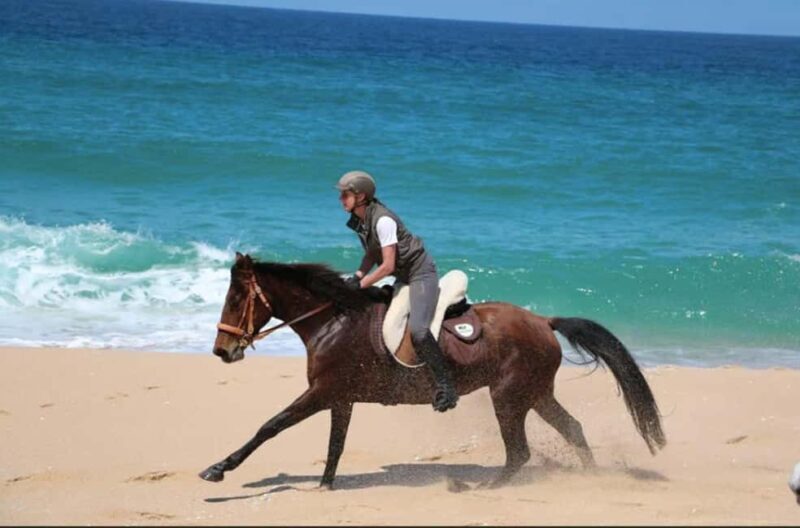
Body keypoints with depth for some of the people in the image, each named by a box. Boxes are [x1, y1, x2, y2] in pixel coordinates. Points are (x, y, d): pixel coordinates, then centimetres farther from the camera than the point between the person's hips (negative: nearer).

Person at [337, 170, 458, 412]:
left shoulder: (383, 220, -25)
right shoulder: (359, 220, 3)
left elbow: (387, 265, -24)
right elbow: (372, 253, 13)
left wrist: (360, 285, -19)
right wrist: (357, 276, -2)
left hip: (420, 274, -11)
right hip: (402, 277, 11)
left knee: (417, 329, -25)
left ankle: (445, 384, -19)